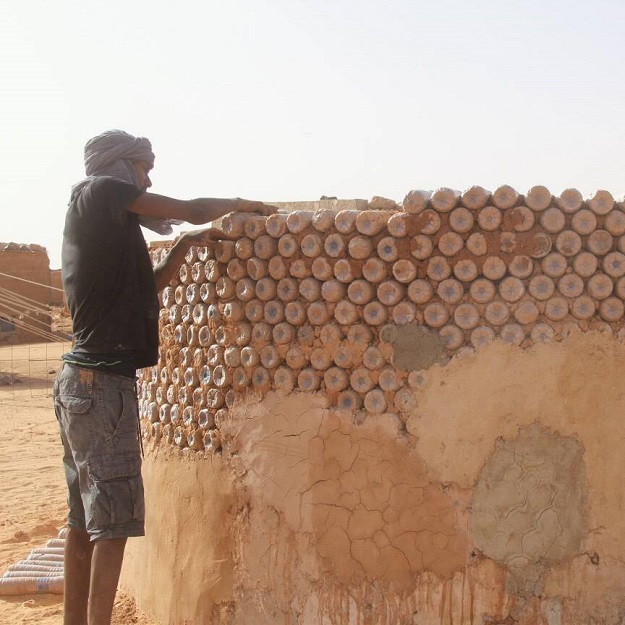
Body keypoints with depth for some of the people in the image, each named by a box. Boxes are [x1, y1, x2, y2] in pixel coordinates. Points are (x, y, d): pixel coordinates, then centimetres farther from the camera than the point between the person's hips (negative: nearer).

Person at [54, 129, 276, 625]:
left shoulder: (101, 221, 20)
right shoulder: (98, 192, -6)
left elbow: (146, 286, 25)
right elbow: (193, 210, -6)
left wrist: (185, 245, 14)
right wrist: (241, 205, 10)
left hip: (85, 379, 9)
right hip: (101, 380, -9)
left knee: (87, 518, 12)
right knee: (115, 517, -8)